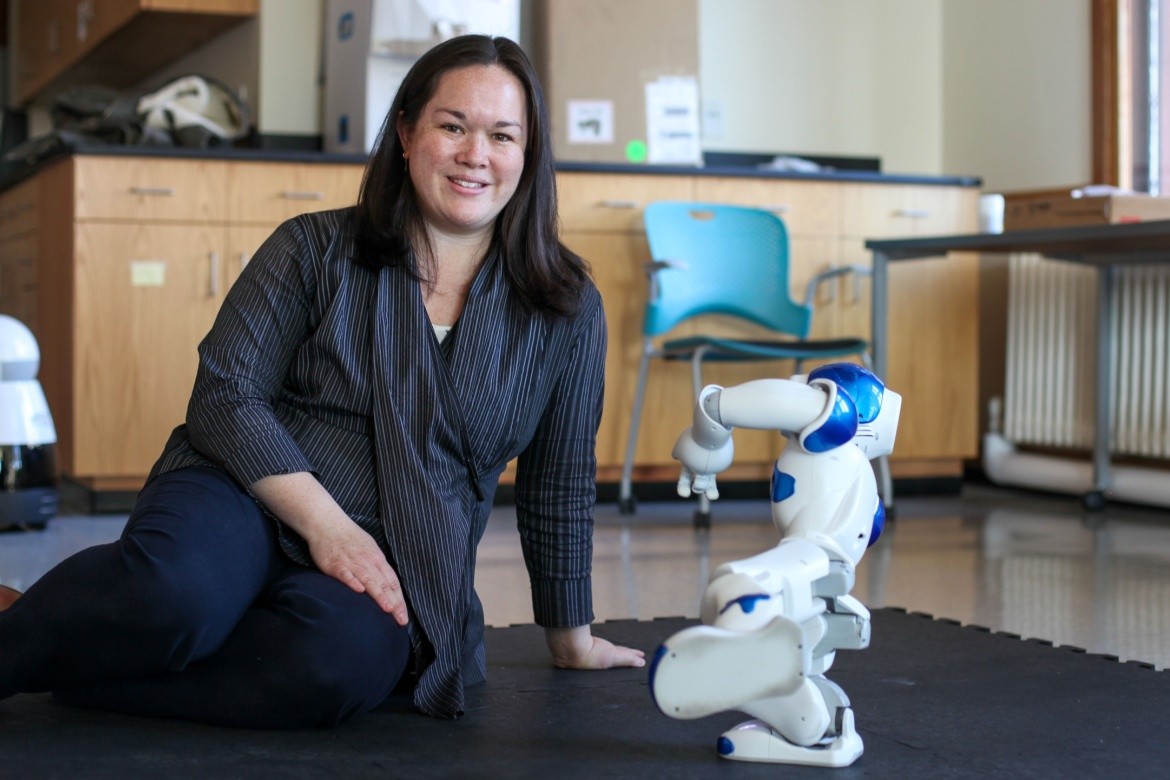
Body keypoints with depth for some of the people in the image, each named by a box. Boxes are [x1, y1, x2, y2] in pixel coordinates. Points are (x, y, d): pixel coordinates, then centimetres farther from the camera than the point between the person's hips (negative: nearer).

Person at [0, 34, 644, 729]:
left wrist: (572, 638, 20)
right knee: (178, 591, -39)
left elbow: (560, 483, 14)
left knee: (343, 657, -37)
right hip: (244, 500, -1)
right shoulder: (317, 251, 4)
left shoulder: (568, 312, 7)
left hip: (388, 570, 2)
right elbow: (225, 397, -3)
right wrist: (324, 524, -16)